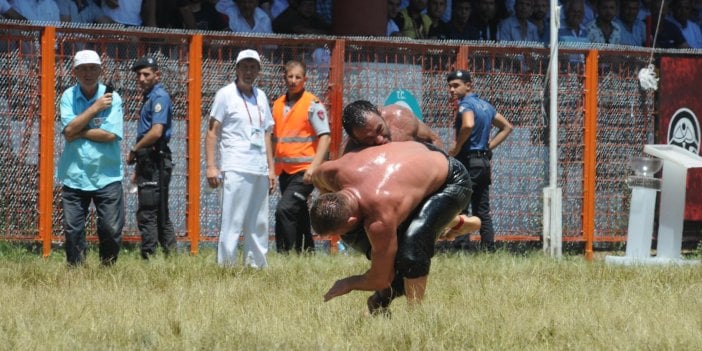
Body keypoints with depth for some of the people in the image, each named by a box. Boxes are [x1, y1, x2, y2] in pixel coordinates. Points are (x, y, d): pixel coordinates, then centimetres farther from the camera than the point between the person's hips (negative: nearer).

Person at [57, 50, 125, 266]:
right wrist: (95, 107, -12)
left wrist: (79, 132, -9)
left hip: (106, 176, -2)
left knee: (111, 229, -3)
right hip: (75, 175, 2)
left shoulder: (112, 98, -4)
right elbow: (69, 131, -11)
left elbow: (110, 134, -14)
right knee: (72, 230, 1)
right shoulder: (68, 97, 3)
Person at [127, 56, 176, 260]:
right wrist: (139, 166, 22)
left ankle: (149, 257, -11)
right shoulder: (150, 97, 19)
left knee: (147, 213, -11)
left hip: (156, 163, -10)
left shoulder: (159, 97, -12)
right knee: (160, 212, 13)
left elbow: (156, 132, -23)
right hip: (149, 163, 10)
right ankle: (170, 256, 16)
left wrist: (134, 150, -12)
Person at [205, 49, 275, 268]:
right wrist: (211, 166, -10)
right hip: (235, 169, -6)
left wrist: (271, 169, 16)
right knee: (232, 223, -10)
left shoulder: (261, 97, 17)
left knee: (258, 225, 7)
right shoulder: (225, 94, 1)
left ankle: (256, 265, 12)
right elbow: (212, 132, -1)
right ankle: (226, 266, -9)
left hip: (260, 170, 6)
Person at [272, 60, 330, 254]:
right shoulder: (278, 105, 13)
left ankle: (285, 253, -19)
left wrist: (313, 167, -21)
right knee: (298, 214, 13)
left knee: (284, 210, -20)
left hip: (303, 171, -7)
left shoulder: (313, 104, -6)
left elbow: (325, 137, -12)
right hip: (285, 171, 7)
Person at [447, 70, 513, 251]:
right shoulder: (485, 105, 16)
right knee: (483, 212, 10)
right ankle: (489, 250, 8)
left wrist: (456, 147, -19)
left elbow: (468, 125, -33)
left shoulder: (466, 104, -11)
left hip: (468, 162, -9)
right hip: (484, 162, 9)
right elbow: (507, 127, 25)